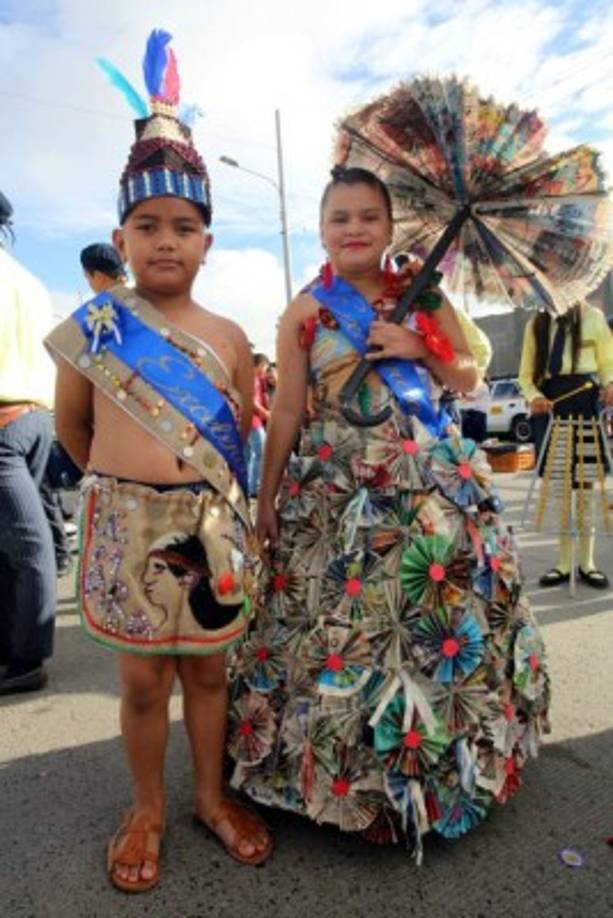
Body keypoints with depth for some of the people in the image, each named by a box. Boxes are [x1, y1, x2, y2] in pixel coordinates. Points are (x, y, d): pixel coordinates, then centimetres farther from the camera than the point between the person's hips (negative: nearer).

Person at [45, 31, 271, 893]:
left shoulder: (228, 337, 2)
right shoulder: (91, 327, -3)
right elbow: (71, 427, 9)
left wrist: (204, 492, 9)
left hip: (212, 525, 2)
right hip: (126, 526, -1)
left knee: (206, 667, 15)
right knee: (144, 679, 11)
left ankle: (211, 795, 37)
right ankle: (148, 808, 35)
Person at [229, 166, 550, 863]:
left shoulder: (423, 297, 7)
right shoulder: (304, 313, 3)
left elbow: (470, 378, 12)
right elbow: (286, 411, 3)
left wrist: (418, 349, -7)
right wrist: (266, 498, 3)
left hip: (432, 487, 2)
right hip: (336, 496, -1)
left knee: (444, 618, 8)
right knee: (339, 627, 1)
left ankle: (450, 761, 33)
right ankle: (340, 774, 24)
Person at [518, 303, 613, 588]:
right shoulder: (536, 324, 13)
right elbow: (526, 374, 11)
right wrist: (534, 397, -11)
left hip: (584, 398, -2)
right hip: (549, 402, 2)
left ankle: (586, 562, 12)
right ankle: (564, 563, 14)